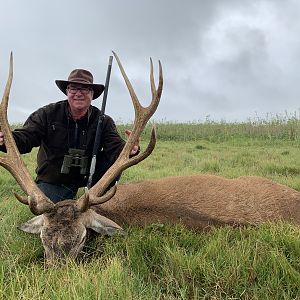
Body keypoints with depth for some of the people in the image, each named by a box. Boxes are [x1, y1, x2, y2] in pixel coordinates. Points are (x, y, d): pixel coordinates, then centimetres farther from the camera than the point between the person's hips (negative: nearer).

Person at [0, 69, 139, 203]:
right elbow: (25, 137, -18)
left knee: (113, 160, -21)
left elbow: (116, 147, -22)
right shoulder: (47, 114, -9)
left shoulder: (104, 121, -8)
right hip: (51, 182, 0)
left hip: (88, 179, 0)